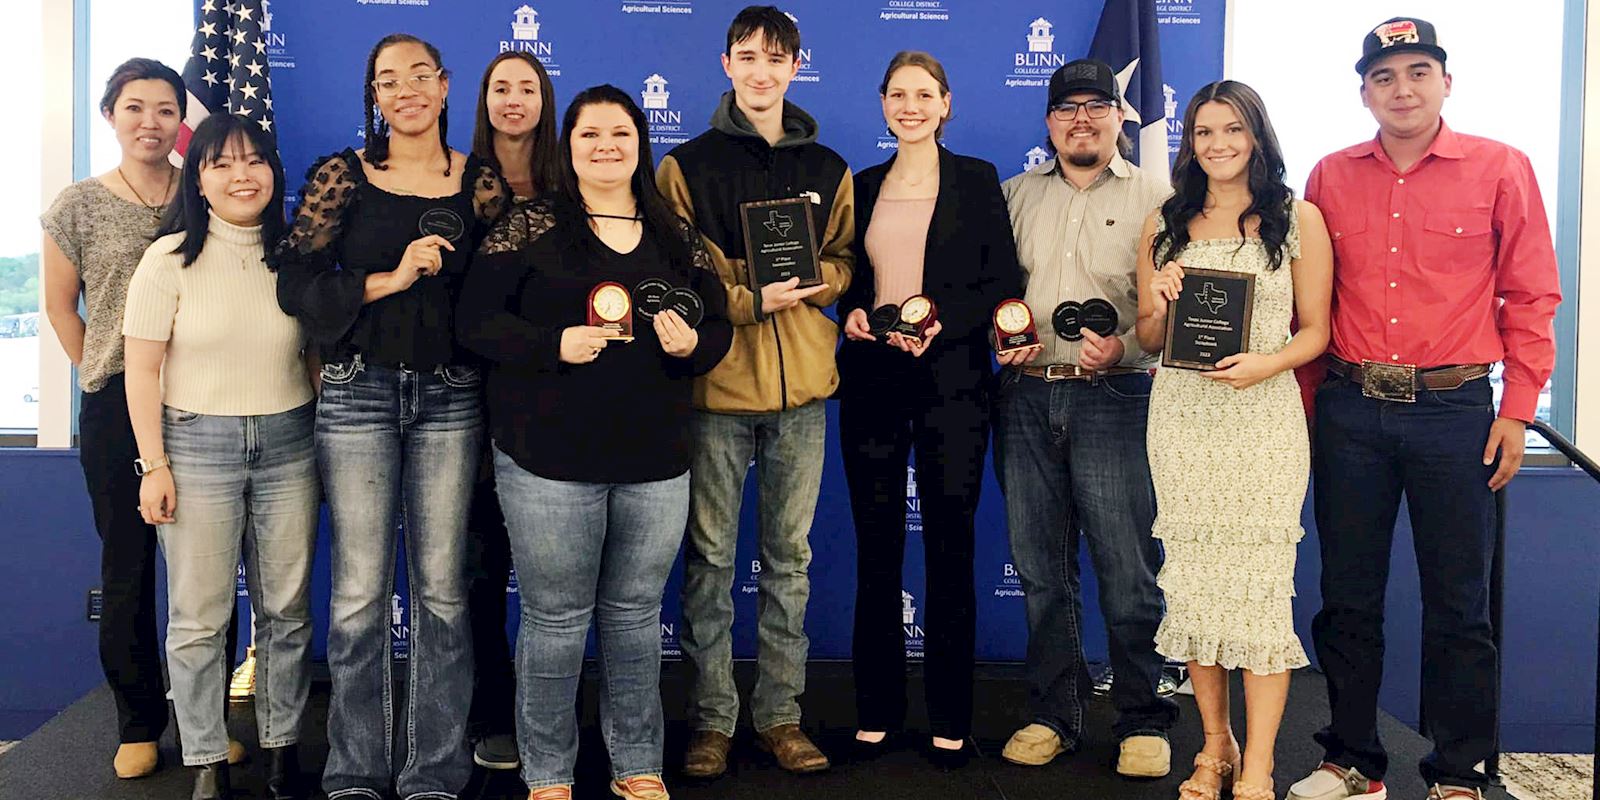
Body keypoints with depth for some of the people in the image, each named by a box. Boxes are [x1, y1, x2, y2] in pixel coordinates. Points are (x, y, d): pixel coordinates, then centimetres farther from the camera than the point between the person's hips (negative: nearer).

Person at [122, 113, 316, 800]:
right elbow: (144, 368, -4)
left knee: (287, 611, 8)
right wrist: (153, 465, -8)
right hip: (197, 444, -3)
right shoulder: (170, 259, -4)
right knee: (198, 617, 1)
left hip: (288, 443, 3)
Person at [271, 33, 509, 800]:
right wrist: (389, 280, -15)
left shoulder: (480, 183, 6)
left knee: (442, 588, 4)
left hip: (449, 398, 1)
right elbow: (295, 283, -5)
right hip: (359, 394, -1)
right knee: (359, 591, 3)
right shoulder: (341, 176, 2)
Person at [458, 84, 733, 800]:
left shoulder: (676, 237, 10)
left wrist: (692, 344, -11)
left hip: (655, 462, 3)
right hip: (550, 461, -3)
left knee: (636, 615, 13)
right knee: (555, 619, 4)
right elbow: (476, 319, -5)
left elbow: (719, 328, 12)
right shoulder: (531, 226, 0)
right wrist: (555, 345, -19)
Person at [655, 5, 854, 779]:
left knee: (789, 555, 9)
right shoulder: (688, 165, 3)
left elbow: (843, 262, 14)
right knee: (710, 556, 2)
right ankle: (712, 718, 14)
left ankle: (780, 714, 19)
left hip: (801, 385, 3)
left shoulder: (827, 169, 12)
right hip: (717, 384, -2)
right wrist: (752, 298, -15)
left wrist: (812, 279, -9)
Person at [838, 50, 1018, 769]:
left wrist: (942, 323, -15)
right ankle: (875, 714, 15)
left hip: (951, 378, -2)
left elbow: (1002, 284, -1)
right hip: (872, 378, 3)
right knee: (876, 547, 5)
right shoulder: (862, 187, 14)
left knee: (950, 547, 0)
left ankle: (951, 722, 11)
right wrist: (852, 313, -4)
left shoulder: (977, 180, 5)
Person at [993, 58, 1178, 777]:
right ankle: (1053, 715, 21)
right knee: (1040, 568, 9)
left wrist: (1124, 346, -17)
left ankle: (1142, 720, 11)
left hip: (1113, 396, -3)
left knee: (1128, 569, -3)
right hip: (1026, 398, 4)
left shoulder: (1152, 197, 4)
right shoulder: (1016, 195, 14)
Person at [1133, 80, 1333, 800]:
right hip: (1181, 416, 3)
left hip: (1264, 415, -2)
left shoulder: (1299, 220, 5)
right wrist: (1161, 302, -6)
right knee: (1191, 578, 4)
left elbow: (1316, 330, 4)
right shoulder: (1163, 226, 12)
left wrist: (1267, 363, -15)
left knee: (1261, 581, -5)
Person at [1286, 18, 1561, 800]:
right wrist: (1305, 405, 5)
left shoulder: (1501, 169, 1)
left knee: (1458, 604, 5)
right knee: (1347, 597, 9)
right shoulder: (1331, 177, 7)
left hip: (1454, 409, -2)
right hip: (1349, 408, 2)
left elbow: (1531, 297, 1)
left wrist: (1516, 411, -3)